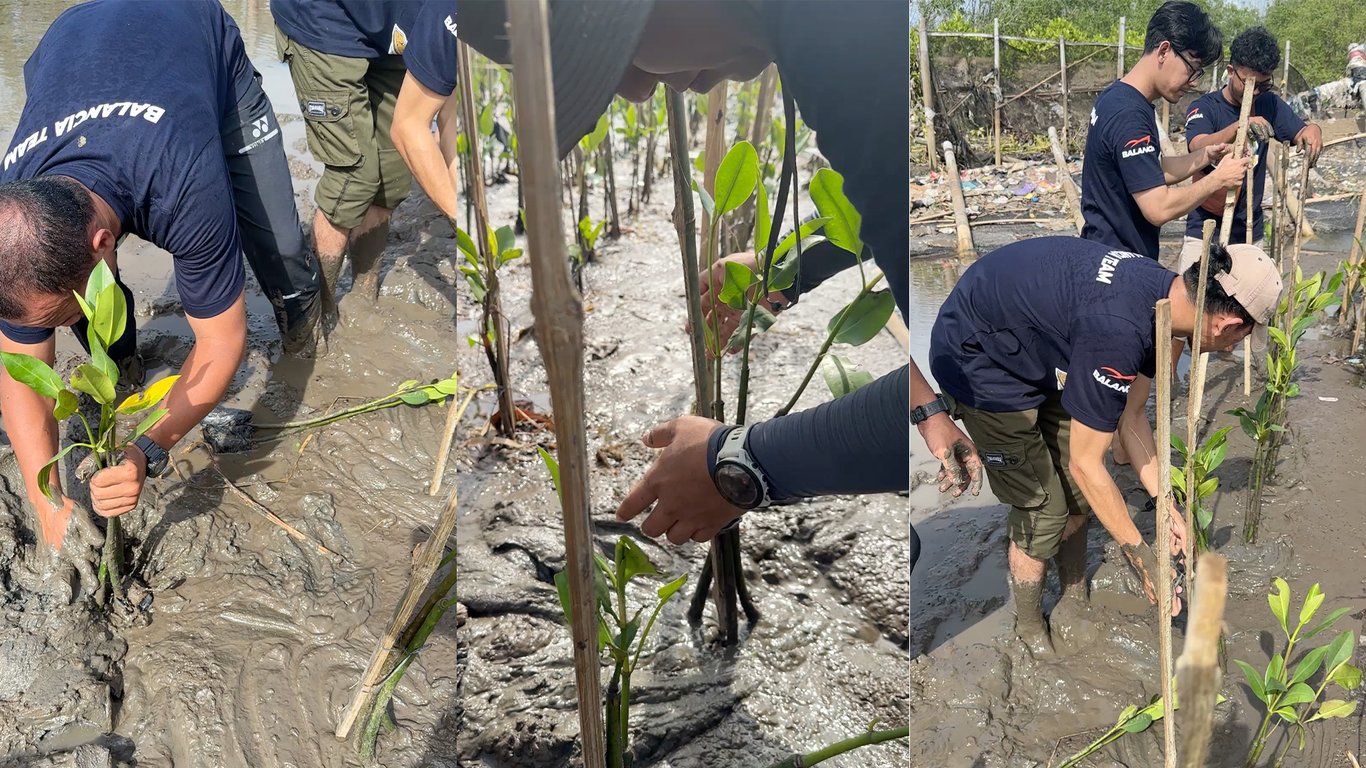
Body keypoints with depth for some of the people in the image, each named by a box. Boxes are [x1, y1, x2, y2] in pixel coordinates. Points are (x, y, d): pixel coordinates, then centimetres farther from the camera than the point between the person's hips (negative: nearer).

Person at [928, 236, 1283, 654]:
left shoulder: (1162, 291, -7)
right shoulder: (1118, 329, -36)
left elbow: (1129, 416, 5)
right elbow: (1086, 464, -25)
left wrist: (1165, 508, 6)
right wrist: (1141, 557, -16)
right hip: (978, 358, -9)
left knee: (1077, 494, 12)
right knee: (1042, 511, -4)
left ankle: (1074, 602, 33)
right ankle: (1030, 636, 19)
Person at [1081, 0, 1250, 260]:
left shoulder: (1117, 99, 7)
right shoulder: (1128, 116, -23)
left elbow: (1153, 173, 18)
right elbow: (1159, 208, -25)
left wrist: (1204, 156, 4)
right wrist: (1218, 179, -11)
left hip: (1108, 254, 10)